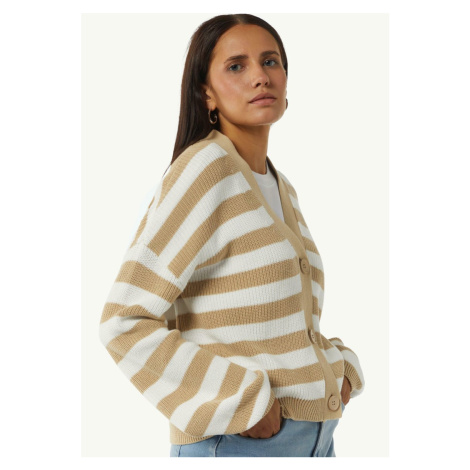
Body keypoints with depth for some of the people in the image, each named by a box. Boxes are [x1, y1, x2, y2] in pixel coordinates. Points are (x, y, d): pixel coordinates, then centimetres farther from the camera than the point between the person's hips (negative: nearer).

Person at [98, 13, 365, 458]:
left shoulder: (281, 187, 10)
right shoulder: (203, 170, -13)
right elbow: (125, 323, -17)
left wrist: (337, 369, 3)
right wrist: (242, 402, -19)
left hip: (310, 434, 7)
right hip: (237, 441, -7)